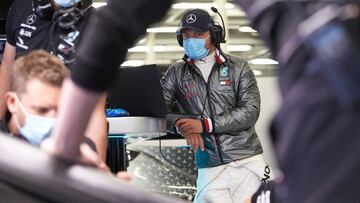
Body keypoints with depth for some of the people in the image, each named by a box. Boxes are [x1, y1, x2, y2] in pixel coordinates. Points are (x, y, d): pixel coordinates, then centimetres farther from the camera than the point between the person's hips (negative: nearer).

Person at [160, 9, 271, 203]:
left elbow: (250, 112, -6)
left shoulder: (238, 68, 4)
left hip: (247, 162, -1)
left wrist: (205, 125, -14)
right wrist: (182, 126, -19)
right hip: (209, 167, 1)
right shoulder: (176, 73, 9)